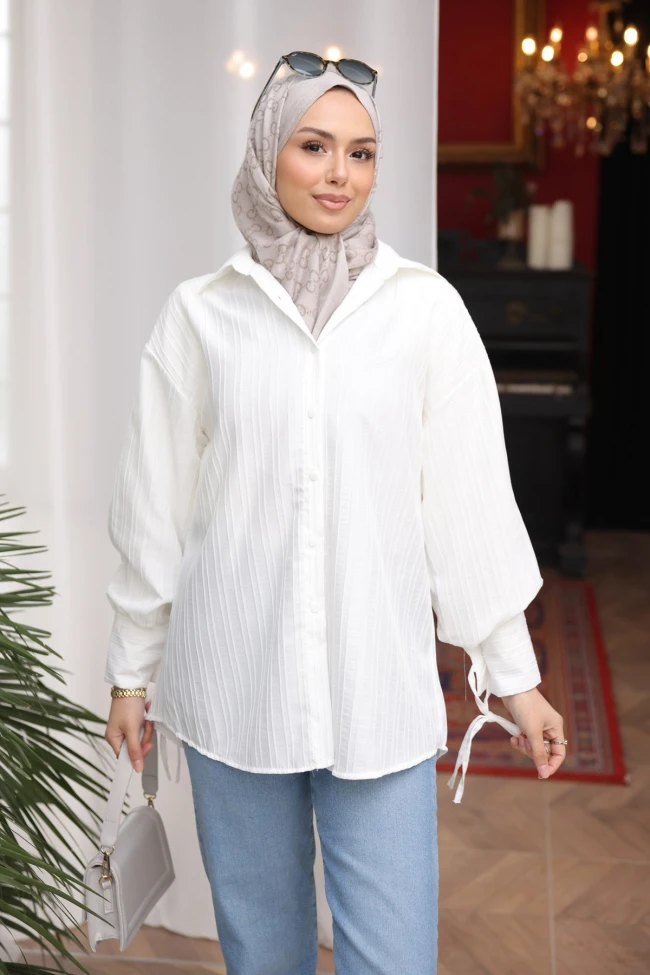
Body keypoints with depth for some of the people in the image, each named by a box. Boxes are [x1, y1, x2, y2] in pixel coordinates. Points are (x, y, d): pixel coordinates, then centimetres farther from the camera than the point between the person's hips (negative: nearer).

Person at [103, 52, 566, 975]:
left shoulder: (425, 306, -2)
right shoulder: (201, 311, 0)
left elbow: (470, 496, -1)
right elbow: (155, 504, 5)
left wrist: (513, 673, 1)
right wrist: (131, 669, 10)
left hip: (379, 684, -1)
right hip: (231, 684, 1)